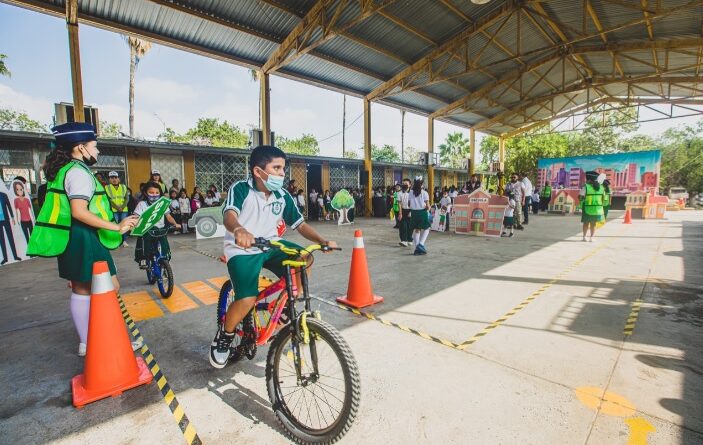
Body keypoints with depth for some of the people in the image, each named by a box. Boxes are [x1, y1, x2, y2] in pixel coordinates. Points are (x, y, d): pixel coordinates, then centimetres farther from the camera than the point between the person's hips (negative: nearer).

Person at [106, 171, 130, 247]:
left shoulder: (123, 187, 11)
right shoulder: (107, 188, 3)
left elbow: (126, 198, 6)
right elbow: (108, 199, -4)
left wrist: (122, 207, -9)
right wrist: (117, 207, -14)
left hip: (124, 210, 2)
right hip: (113, 210, -2)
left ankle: (124, 241, 8)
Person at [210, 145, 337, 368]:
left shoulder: (283, 196, -2)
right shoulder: (241, 189, -15)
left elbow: (300, 224, -1)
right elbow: (229, 215, -33)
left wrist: (323, 241, -16)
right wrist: (239, 230, -57)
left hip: (271, 246, 5)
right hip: (242, 250, -4)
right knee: (247, 300, -23)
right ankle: (224, 336, 10)